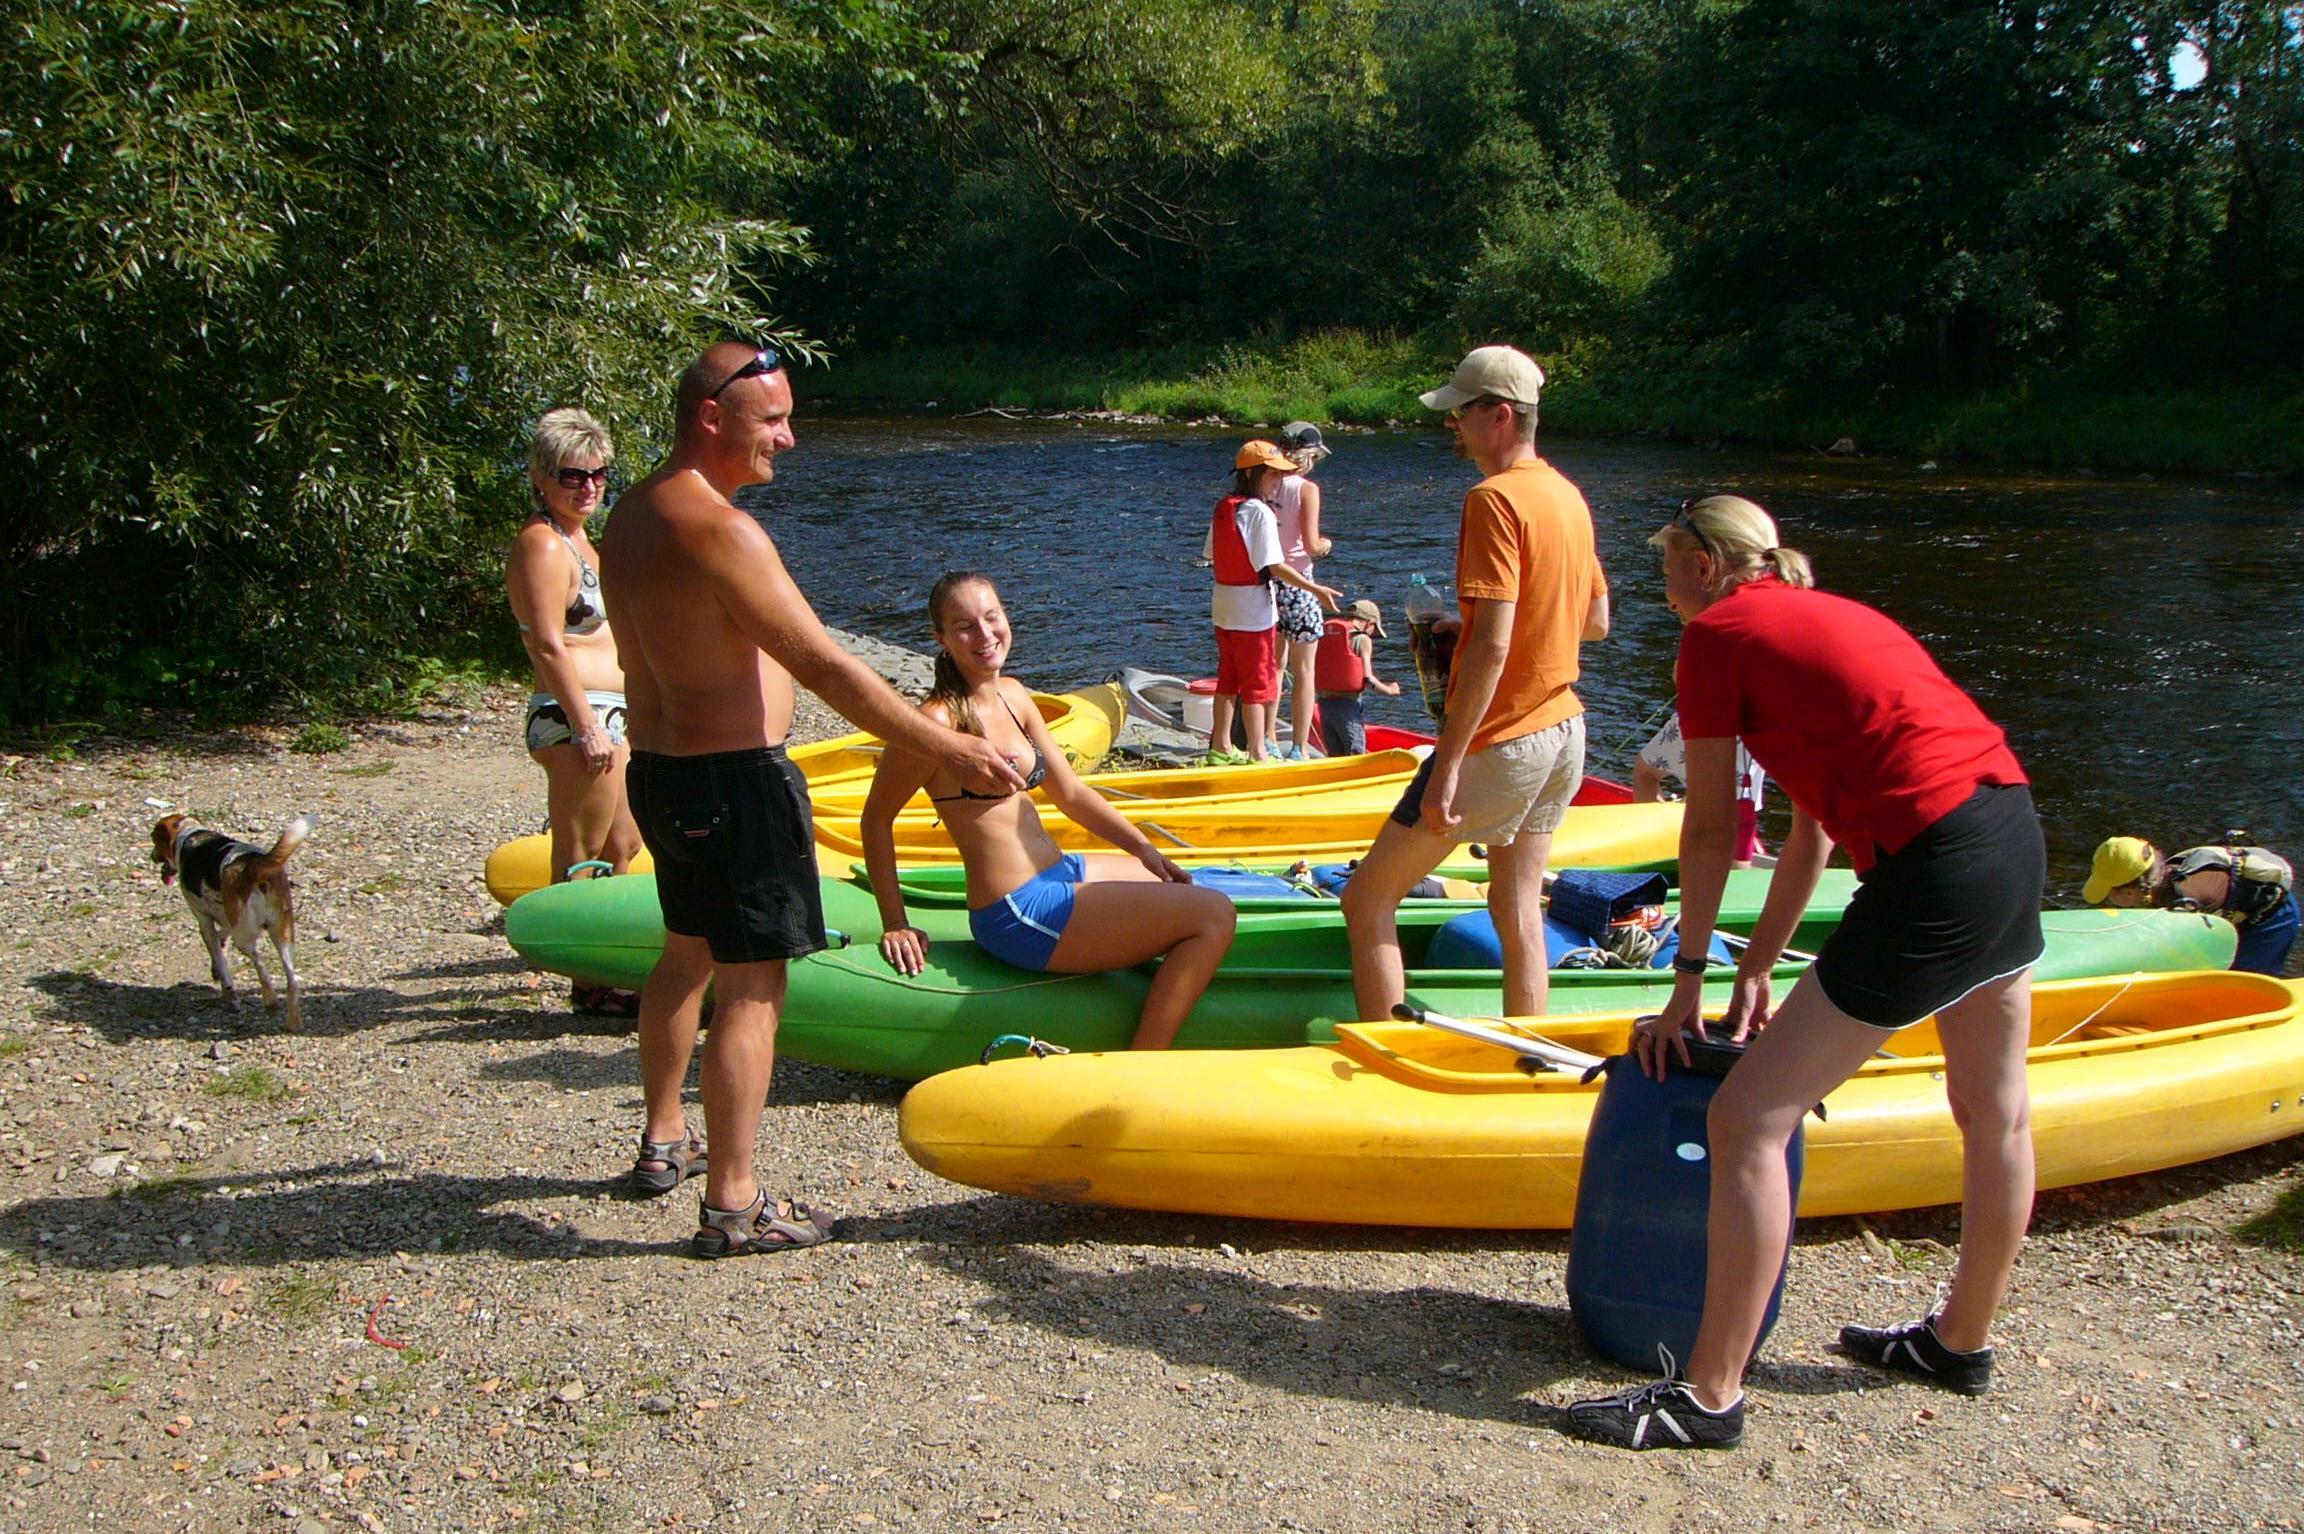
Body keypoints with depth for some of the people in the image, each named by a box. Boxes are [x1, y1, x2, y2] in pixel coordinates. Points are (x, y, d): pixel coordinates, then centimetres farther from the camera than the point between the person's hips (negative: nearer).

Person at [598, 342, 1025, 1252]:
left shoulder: (630, 518, 8)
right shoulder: (717, 529, -22)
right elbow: (822, 666, -25)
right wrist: (947, 749, -21)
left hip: (661, 769, 10)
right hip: (737, 781, -10)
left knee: (688, 955, 25)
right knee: (750, 989, -4)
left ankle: (664, 1142, 40)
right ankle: (732, 1206, 0)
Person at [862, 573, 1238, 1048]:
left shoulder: (1012, 695, 8)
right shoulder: (941, 720, -17)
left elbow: (1070, 793, 15)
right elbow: (876, 819, -10)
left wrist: (1145, 849, 6)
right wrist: (895, 926, -9)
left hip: (1058, 874, 10)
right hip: (1018, 915, -10)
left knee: (1191, 888, 24)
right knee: (1213, 916, -11)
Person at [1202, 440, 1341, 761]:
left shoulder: (1222, 508, 7)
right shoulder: (1260, 512, -17)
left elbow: (1212, 556, 10)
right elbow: (1274, 566, -21)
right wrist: (1316, 589, -18)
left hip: (1223, 608, 8)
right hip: (1252, 611, -8)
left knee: (1227, 680, 16)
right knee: (1258, 684, 1)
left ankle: (1219, 745, 23)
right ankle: (1257, 754, 6)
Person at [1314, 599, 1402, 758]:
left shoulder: (1325, 634, 9)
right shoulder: (1362, 639, -8)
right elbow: (1367, 679, -11)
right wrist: (1389, 690, 5)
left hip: (1324, 702, 5)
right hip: (1347, 704, -5)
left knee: (1335, 756, 14)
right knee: (1356, 757, 2)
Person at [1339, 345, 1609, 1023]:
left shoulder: (1496, 498, -18)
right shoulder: (1568, 496, 9)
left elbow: (1492, 645, -24)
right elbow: (1596, 622, 18)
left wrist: (1447, 767, -23)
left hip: (1502, 741, -9)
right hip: (1563, 729, 9)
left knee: (1367, 899, 0)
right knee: (1519, 911, 16)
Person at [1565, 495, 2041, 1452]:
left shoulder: (1719, 629, 0)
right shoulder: (1829, 616, 24)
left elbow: (1711, 827, 2)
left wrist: (1689, 978, 10)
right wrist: (1757, 965, 22)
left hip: (1936, 864, -10)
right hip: (2015, 832, 10)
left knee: (1748, 1119, -5)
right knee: (1994, 1114, 24)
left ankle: (1710, 1396, 0)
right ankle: (1961, 1341, 45)